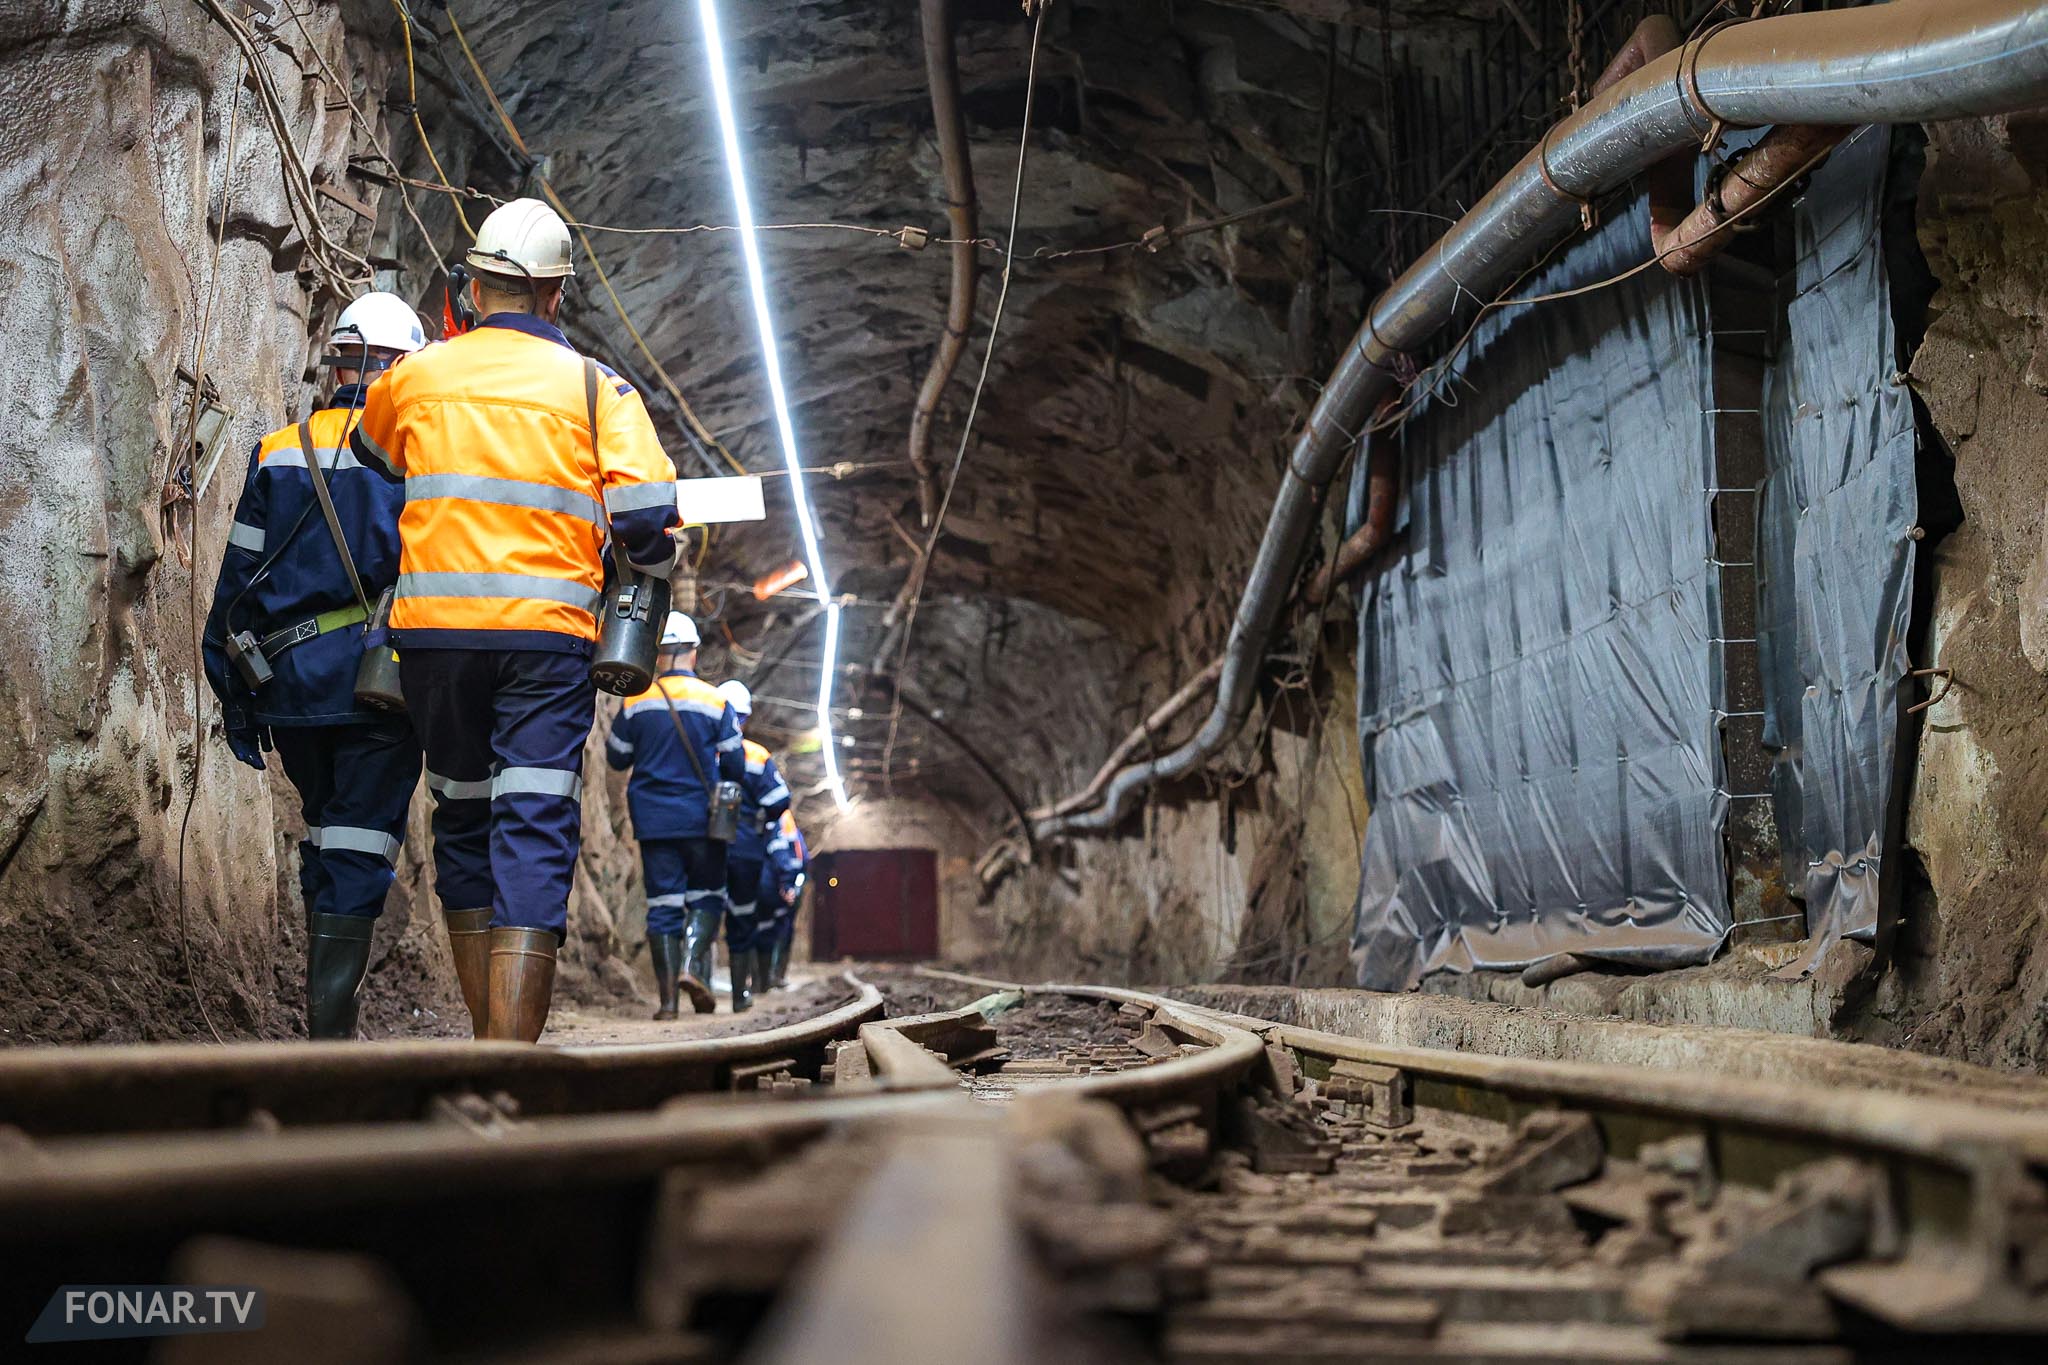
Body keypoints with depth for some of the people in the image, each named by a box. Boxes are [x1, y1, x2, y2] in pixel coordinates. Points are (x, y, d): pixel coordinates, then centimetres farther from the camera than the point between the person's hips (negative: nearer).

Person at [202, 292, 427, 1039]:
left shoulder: (276, 452, 8)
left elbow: (238, 580, 8)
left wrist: (235, 696, 12)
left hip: (286, 684, 4)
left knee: (325, 830, 21)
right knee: (360, 844, -1)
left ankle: (326, 997, 24)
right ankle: (330, 1022, -6)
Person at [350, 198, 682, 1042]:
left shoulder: (413, 377, 9)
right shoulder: (594, 387, 2)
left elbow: (370, 460, 30)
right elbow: (647, 518, -6)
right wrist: (654, 565, 16)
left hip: (433, 629, 3)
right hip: (546, 633, -3)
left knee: (463, 824, 16)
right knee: (535, 835, -5)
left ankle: (490, 1044, 21)